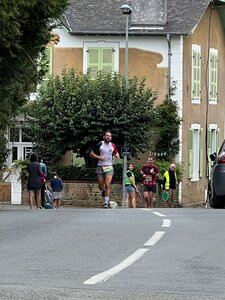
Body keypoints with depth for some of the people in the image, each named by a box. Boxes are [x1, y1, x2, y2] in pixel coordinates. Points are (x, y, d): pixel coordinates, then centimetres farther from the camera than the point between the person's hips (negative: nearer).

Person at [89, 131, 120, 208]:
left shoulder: (113, 146, 6)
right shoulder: (99, 145, -1)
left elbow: (116, 153, 24)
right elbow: (91, 154, 3)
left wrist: (117, 155, 0)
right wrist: (98, 157, -14)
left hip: (109, 167, 0)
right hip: (100, 167, 0)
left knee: (107, 185, -15)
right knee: (101, 186, 4)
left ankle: (106, 203, -13)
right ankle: (105, 199, 31)